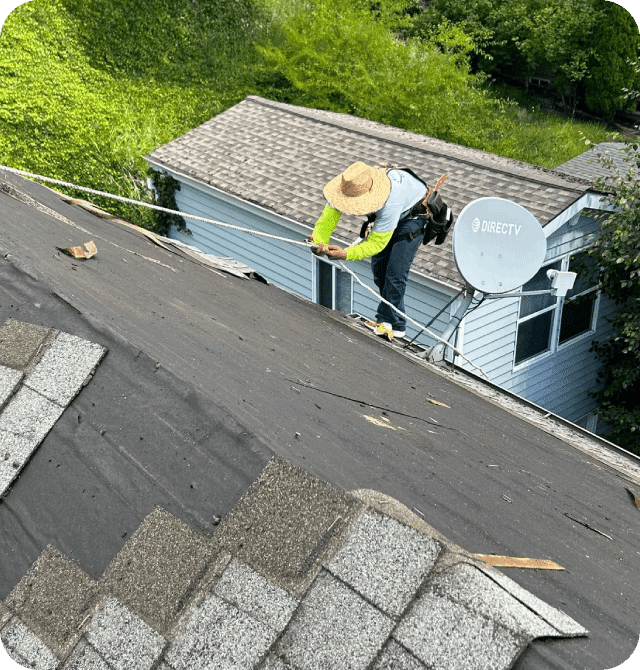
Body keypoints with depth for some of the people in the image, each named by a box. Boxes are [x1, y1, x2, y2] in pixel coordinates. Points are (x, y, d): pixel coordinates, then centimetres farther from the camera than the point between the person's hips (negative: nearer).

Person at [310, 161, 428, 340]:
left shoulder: (389, 203, -46)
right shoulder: (349, 185, -28)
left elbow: (377, 242, -37)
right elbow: (328, 217, -26)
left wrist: (346, 254, -48)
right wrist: (319, 242, -44)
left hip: (414, 213, -7)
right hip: (386, 214, 7)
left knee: (395, 271, -17)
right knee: (378, 265, 6)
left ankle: (387, 322, -4)